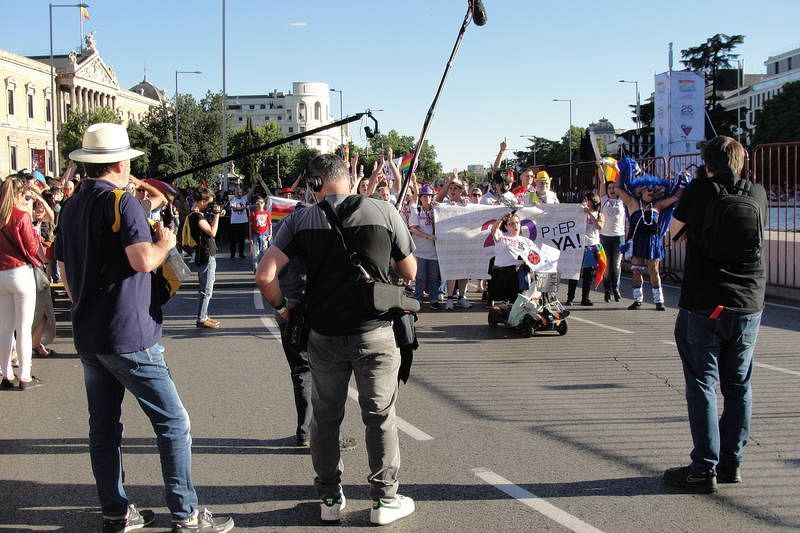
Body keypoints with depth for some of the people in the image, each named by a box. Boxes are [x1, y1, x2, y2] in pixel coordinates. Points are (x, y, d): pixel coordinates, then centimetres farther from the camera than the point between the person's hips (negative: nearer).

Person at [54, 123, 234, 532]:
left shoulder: (71, 207, 12)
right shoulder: (121, 201, -13)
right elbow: (144, 260, -24)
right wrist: (165, 242, -4)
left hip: (88, 336, 9)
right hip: (127, 334, -8)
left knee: (103, 426, 12)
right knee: (173, 422, -2)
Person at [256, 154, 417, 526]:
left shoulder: (300, 220, -5)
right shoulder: (384, 212, -6)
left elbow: (264, 276, -11)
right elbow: (410, 272, 3)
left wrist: (281, 306, 7)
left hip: (324, 334, 1)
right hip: (375, 332, -1)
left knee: (325, 416, 16)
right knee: (380, 417, 11)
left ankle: (330, 499, 25)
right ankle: (384, 501, 19)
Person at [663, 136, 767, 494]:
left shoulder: (699, 191, -7)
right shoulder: (758, 194, 3)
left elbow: (672, 231, 6)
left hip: (704, 305, -4)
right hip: (749, 304, 4)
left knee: (702, 384, 1)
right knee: (739, 385, 12)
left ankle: (704, 469, 0)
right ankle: (731, 464, 19)